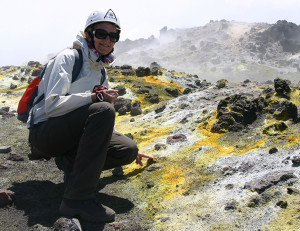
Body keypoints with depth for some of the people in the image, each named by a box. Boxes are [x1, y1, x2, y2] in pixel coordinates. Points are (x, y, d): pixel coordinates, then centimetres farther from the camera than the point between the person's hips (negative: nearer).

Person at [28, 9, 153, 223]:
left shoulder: (100, 73, 12)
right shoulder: (68, 57, -10)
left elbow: (105, 125, 21)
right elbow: (52, 105, -22)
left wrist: (131, 149, 21)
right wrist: (94, 97, -24)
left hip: (73, 134, 7)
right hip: (44, 131, -7)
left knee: (128, 150, -13)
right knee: (103, 110, -34)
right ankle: (78, 198, -33)